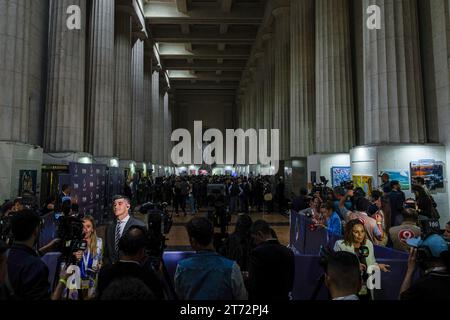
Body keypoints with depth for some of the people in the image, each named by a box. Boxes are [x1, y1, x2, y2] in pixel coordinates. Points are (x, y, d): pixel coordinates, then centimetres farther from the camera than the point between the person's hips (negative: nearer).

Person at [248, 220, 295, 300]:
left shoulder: (258, 252, -16)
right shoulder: (288, 252, 2)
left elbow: (253, 284, -16)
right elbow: (290, 283, 7)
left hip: (262, 297, -5)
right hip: (282, 297, 6)